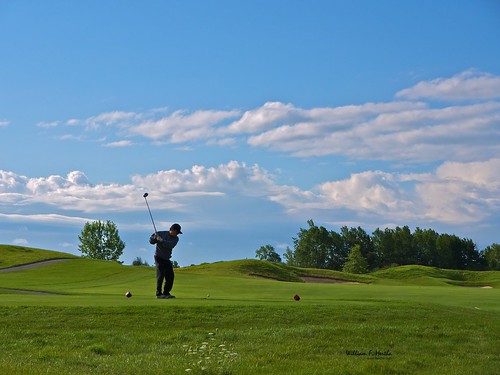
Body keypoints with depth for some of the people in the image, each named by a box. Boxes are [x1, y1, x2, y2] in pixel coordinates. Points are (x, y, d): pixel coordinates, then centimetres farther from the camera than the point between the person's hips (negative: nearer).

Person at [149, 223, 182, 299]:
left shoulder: (176, 239, 1)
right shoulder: (162, 233, -5)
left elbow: (169, 245, -18)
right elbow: (151, 241, 1)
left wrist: (159, 239, -23)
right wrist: (155, 236, -20)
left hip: (167, 259, 5)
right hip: (159, 257, -5)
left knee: (170, 276, 2)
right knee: (161, 275, -12)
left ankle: (166, 293, 12)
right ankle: (159, 293, -10)